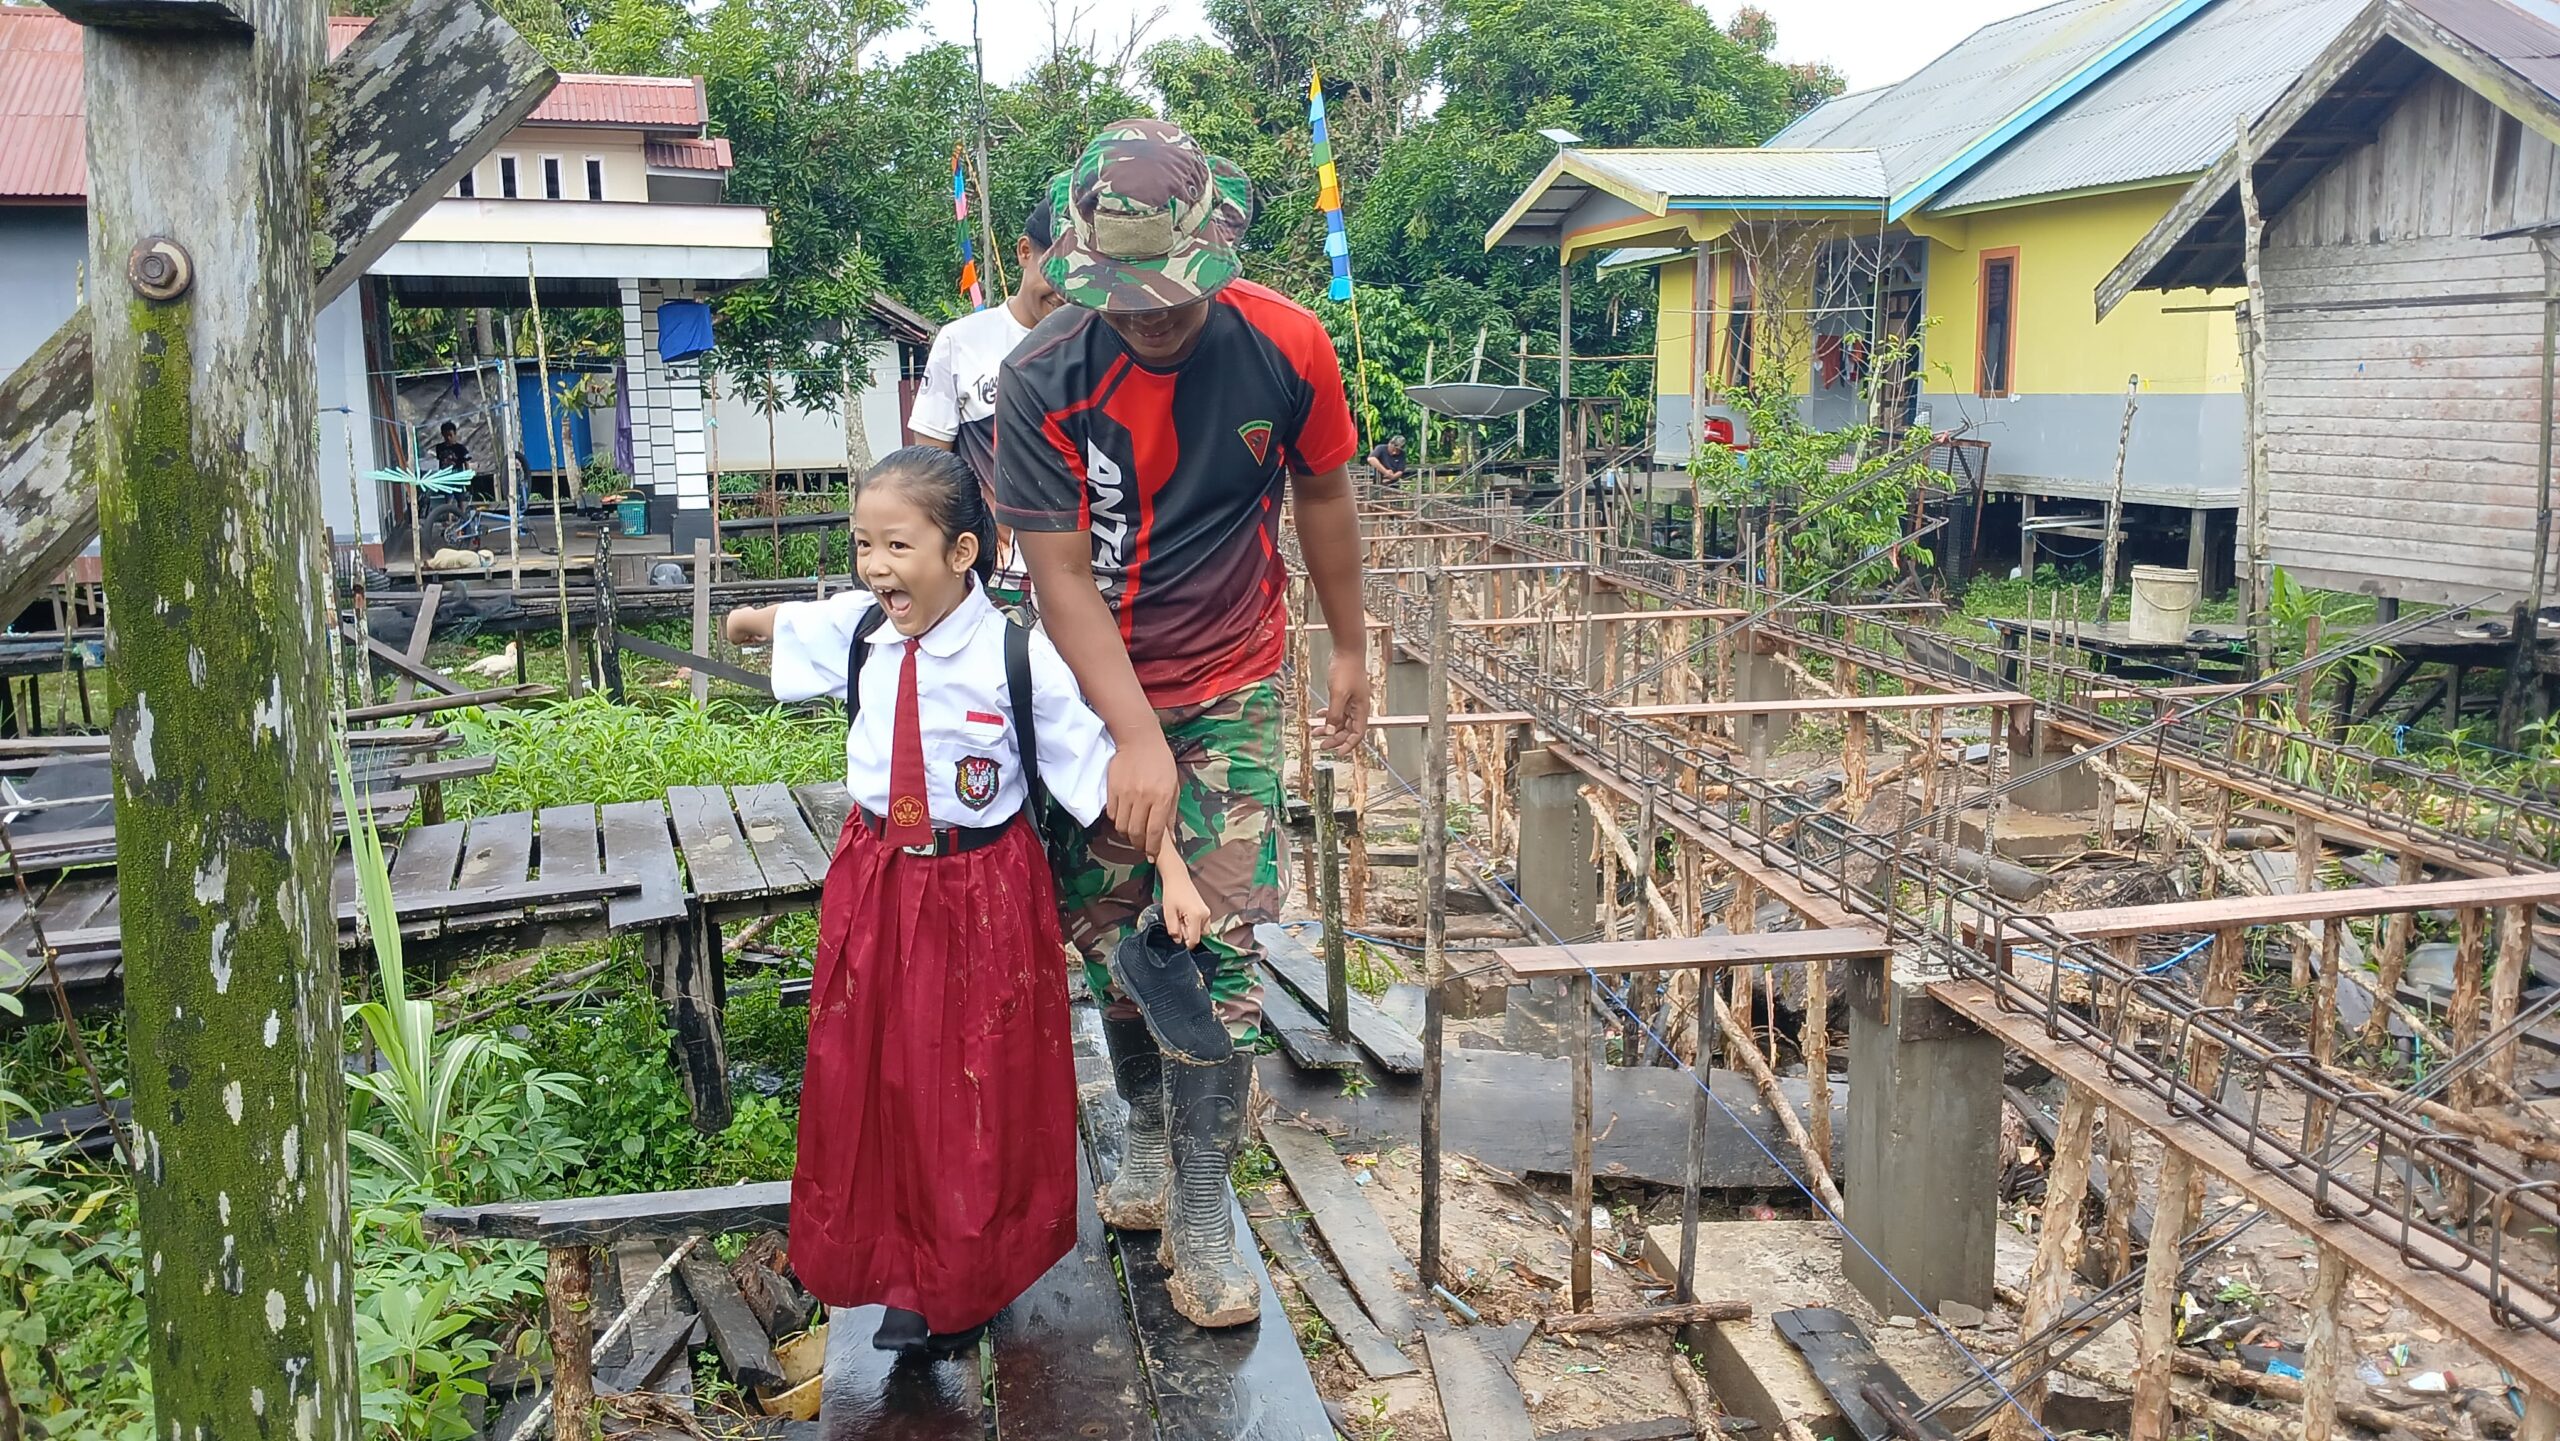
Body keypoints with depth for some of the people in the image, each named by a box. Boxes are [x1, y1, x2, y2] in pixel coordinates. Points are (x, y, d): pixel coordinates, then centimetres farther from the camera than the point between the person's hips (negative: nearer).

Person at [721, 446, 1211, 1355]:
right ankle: (900, 1271, 32)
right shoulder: (855, 626, -7)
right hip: (875, 882, 5)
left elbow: (1103, 768, -18)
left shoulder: (1020, 657, -21)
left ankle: (967, 1288, 30)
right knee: (873, 1077, 13)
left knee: (977, 1091, 9)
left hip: (982, 892, -4)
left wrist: (1172, 873, -22)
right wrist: (747, 623, 34)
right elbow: (785, 623, 16)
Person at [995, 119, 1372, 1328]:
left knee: (1219, 938, -4)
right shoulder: (1041, 381, -18)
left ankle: (1200, 1211, 7)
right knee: (1106, 929, 8)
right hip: (1097, 687, 0)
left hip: (1231, 683, 0)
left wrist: (1349, 649, 11)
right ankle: (1147, 1124, 35)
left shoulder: (1285, 347, -14)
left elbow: (1322, 495, 3)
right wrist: (1138, 737, -24)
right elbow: (1059, 574, -18)